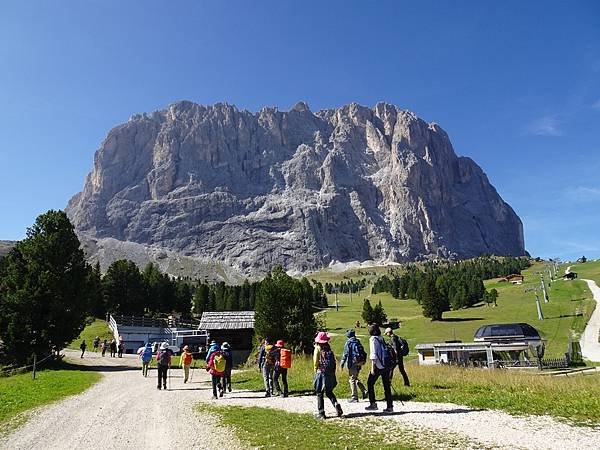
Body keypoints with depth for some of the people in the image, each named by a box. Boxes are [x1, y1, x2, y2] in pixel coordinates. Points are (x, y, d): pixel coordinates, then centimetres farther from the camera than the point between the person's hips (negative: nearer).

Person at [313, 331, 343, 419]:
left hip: (321, 373, -5)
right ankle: (336, 405, 0)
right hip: (330, 374, 5)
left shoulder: (318, 349, -6)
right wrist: (333, 372, 13)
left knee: (319, 394, 6)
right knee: (329, 392, 19)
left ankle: (321, 413, 8)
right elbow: (334, 362, 6)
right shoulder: (329, 349, 6)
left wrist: (316, 371, 9)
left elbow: (316, 362, -6)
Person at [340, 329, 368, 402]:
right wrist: (363, 361, 25)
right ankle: (364, 391, 9)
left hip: (353, 363, -7)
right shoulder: (358, 342, 11)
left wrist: (342, 363, -8)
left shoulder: (348, 342, -8)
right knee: (355, 378, 20)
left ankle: (354, 397, 1)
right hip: (359, 363, 7)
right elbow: (363, 352, 15)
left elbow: (346, 354, -12)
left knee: (352, 379, 0)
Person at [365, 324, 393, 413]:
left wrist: (372, 367, -13)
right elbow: (385, 351, 14)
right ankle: (390, 406, 8)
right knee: (386, 386, 8)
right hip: (386, 366, 6)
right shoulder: (381, 339, 12)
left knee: (370, 383, 9)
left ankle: (373, 404, 8)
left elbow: (373, 354, -13)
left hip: (378, 366, -6)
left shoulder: (373, 339, -8)